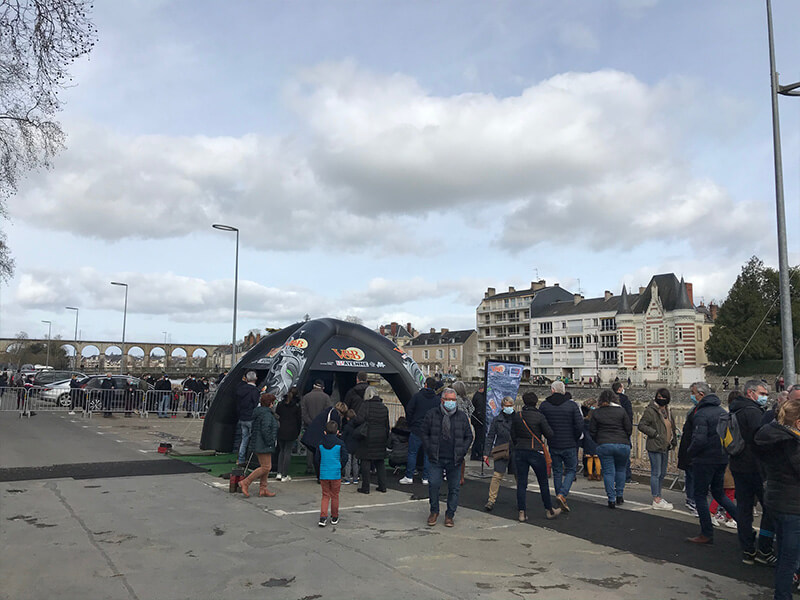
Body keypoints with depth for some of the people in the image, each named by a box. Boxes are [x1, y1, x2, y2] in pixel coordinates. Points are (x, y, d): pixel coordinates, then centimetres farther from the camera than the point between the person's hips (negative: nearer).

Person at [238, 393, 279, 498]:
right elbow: (265, 430, -25)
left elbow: (253, 429, 19)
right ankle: (245, 482, -4)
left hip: (257, 444, 11)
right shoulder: (267, 414, -17)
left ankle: (263, 489, 15)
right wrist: (270, 442, -16)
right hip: (263, 446, -11)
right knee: (266, 467, -6)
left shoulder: (258, 412, 15)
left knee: (267, 467, 13)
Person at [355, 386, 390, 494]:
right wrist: (386, 438, 19)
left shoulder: (366, 406, -10)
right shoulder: (384, 407, 7)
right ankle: (382, 486, 16)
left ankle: (365, 487, 5)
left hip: (368, 437, -5)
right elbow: (387, 425, 11)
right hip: (381, 438, 5)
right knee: (380, 462, 13)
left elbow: (359, 420, -20)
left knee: (365, 462, 2)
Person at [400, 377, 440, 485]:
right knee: (428, 454, 9)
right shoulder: (437, 399, 0)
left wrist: (410, 424, 8)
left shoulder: (417, 396, -6)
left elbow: (408, 410, -4)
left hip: (417, 430, -2)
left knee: (412, 453, 5)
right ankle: (426, 478, 11)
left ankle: (409, 477, 6)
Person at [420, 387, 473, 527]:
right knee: (433, 484, -10)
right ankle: (434, 511, 12)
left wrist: (462, 452, 1)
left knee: (454, 488, 4)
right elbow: (424, 433, 7)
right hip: (436, 459, -1)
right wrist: (429, 450, -1)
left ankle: (450, 515, 20)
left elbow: (469, 436, 11)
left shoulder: (462, 416, 4)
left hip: (455, 460, 1)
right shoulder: (432, 414, 1)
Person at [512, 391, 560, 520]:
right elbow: (549, 434, -7)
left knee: (521, 483, 7)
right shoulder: (539, 416, -10)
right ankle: (549, 510, 22)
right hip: (536, 452, -3)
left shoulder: (516, 416, 1)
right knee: (543, 483, 12)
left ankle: (522, 512, 5)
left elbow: (513, 435, 7)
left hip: (519, 452, 3)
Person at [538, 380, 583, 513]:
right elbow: (580, 425, -12)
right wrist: (576, 439, 4)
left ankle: (561, 503, 19)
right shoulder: (572, 405, -7)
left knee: (557, 472, 14)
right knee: (571, 470, 12)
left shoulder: (544, 405, -3)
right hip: (570, 445, -2)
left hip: (553, 445, 2)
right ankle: (562, 494, -9)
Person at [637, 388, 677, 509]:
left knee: (662, 473, 14)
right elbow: (641, 425, -14)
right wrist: (655, 434, -18)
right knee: (656, 473, -5)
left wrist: (673, 441, 15)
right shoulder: (650, 410, -12)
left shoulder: (668, 411, 13)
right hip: (655, 446, -8)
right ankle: (656, 501, -1)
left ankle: (658, 497, 25)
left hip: (665, 447, 8)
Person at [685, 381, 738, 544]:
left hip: (705, 460, -8)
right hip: (722, 459, 8)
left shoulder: (700, 414, -19)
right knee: (719, 493, 21)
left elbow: (699, 440, -26)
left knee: (700, 495, 3)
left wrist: (690, 452, -8)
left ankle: (707, 534, 8)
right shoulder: (722, 411, 8)